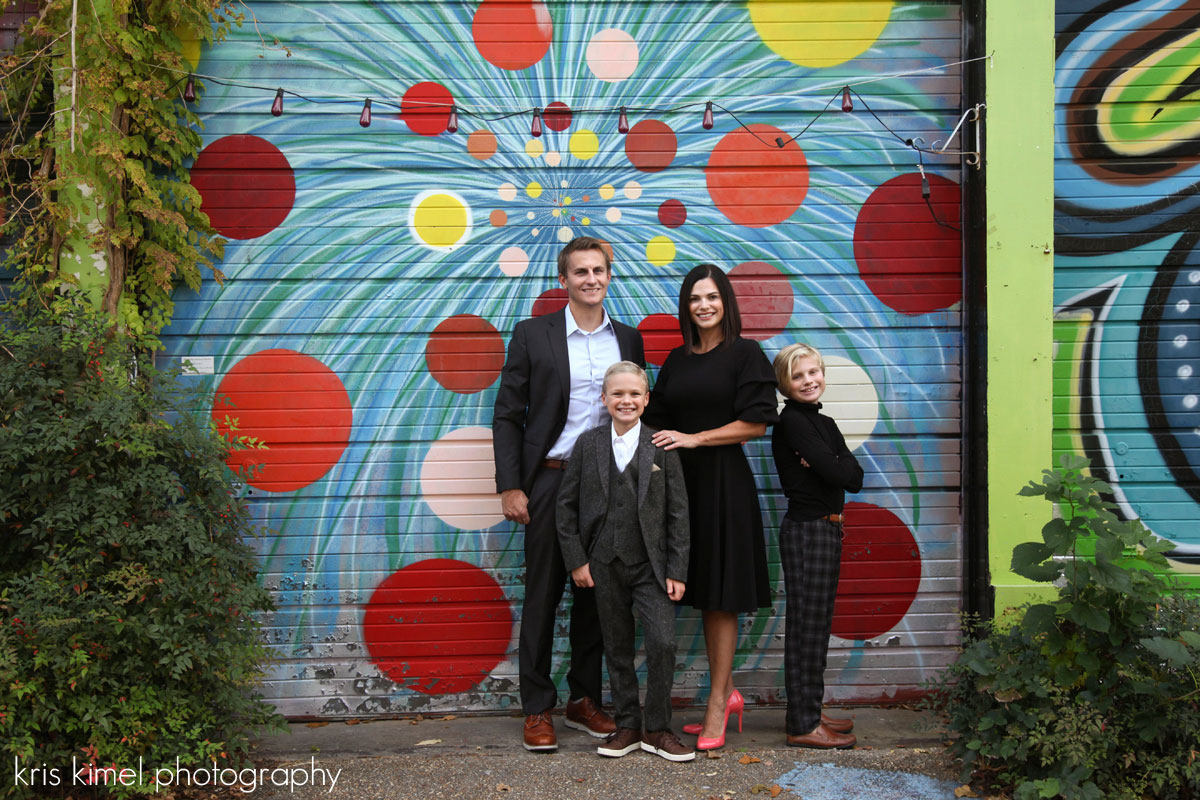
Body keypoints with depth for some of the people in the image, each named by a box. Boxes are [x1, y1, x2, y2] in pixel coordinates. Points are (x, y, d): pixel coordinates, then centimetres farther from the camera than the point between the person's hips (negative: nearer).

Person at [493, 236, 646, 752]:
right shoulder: (532, 335, 0)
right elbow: (507, 416, -1)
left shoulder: (629, 339, 10)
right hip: (550, 482, -3)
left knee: (596, 594, 11)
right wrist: (510, 487, -8)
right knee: (543, 597, 3)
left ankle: (584, 700, 24)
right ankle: (537, 710, 14)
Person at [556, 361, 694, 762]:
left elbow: (677, 512, -1)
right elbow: (567, 505, 5)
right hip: (606, 564, 2)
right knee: (617, 649, 10)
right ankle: (627, 726, 23)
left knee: (663, 643, -10)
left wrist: (676, 571, -5)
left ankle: (658, 730, 7)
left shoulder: (662, 446, -2)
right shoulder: (588, 444, 3)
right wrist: (576, 559, -1)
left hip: (651, 564, -1)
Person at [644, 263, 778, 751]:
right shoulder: (677, 360, 14)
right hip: (683, 482, 6)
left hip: (723, 482, -6)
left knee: (721, 597, -1)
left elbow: (755, 423, -10)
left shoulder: (745, 354, -3)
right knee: (703, 594, 9)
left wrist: (693, 438, -14)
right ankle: (727, 693, 22)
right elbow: (659, 420, 18)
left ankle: (717, 704, 7)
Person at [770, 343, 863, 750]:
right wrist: (839, 467, -1)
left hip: (827, 529, 9)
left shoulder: (824, 423, 14)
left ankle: (810, 713, 25)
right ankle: (802, 726, 2)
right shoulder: (792, 422, -12)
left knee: (818, 626, 15)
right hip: (806, 529, -9)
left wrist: (828, 464, -13)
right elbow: (840, 476, -20)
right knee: (806, 626, -4)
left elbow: (855, 477, 2)